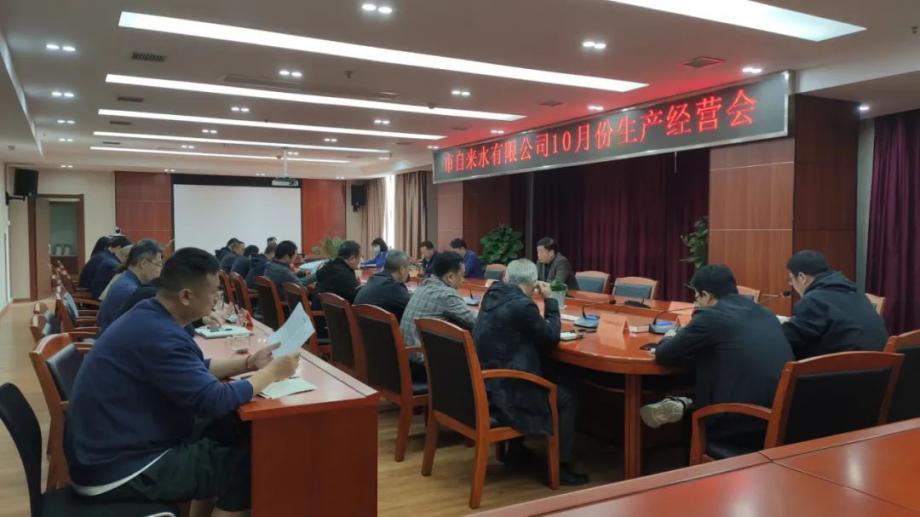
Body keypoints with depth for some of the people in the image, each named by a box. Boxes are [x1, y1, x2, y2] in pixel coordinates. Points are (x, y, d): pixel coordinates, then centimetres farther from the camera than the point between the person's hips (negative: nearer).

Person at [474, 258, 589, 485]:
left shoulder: (492, 294, 4)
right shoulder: (523, 305, -20)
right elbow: (551, 338, -5)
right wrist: (550, 301, 2)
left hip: (482, 382, 9)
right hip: (501, 389, -9)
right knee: (566, 397, 7)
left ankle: (515, 449, 39)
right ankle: (561, 467, 13)